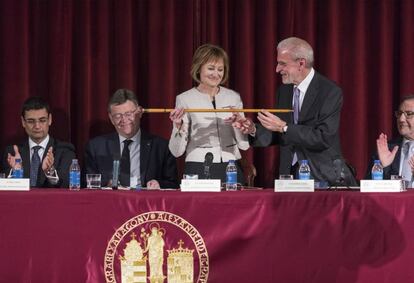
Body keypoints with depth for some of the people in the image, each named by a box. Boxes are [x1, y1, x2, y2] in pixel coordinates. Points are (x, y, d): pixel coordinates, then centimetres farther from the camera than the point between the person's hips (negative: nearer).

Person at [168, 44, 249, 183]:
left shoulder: (233, 97, 8)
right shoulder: (184, 99, -1)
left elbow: (244, 145, 7)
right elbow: (177, 151, -2)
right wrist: (178, 125, -18)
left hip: (230, 170, 3)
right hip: (198, 171, -2)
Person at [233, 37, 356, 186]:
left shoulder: (330, 92, -10)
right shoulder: (284, 90, 10)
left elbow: (323, 138, -18)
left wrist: (284, 127, -21)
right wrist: (254, 130, -3)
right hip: (290, 173, 5)